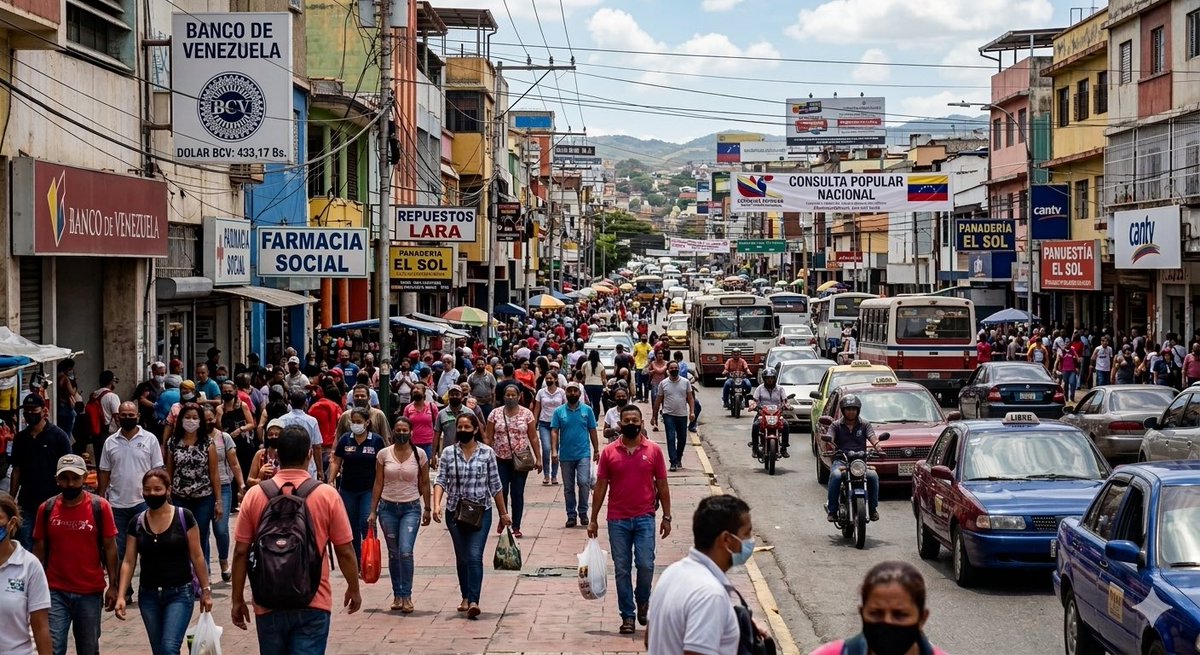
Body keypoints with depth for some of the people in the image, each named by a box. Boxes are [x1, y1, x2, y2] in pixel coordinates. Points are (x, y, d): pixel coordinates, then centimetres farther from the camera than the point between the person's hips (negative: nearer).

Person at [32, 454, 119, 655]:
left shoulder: (100, 507, -5)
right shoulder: (46, 509, 0)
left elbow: (110, 547, -1)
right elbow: (39, 550, 7)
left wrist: (113, 585, -3)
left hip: (91, 593, 0)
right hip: (55, 592, 0)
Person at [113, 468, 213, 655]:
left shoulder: (184, 517, -7)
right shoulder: (136, 523, 2)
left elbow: (196, 556, -2)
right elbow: (128, 562, 1)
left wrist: (205, 589, -1)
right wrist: (121, 596, -8)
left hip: (180, 594, -4)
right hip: (148, 596, 4)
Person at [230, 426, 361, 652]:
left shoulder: (254, 495, -3)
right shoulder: (327, 495, -7)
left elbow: (241, 552, 0)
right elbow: (345, 551, -2)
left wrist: (237, 599, 10)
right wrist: (353, 589, 14)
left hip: (268, 605, 2)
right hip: (312, 604, -2)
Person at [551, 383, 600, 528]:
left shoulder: (587, 410, 3)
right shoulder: (559, 412, 2)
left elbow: (592, 431, 7)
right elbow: (554, 432, -2)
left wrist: (596, 450, 5)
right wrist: (554, 450, -13)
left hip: (583, 454, -1)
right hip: (566, 455, 1)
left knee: (584, 482, -16)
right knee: (568, 487, 7)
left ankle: (583, 512, 0)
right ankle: (571, 515, 17)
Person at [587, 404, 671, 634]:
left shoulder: (654, 450, 2)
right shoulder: (609, 452, 2)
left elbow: (662, 485, 6)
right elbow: (600, 486, 6)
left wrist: (666, 517, 4)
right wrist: (593, 520, 4)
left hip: (645, 518, -1)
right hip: (617, 520, 1)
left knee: (645, 565, -9)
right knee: (622, 569, 4)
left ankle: (642, 600, 20)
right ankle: (627, 615, 14)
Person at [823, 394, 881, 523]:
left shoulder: (865, 424, 15)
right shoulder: (836, 425, 13)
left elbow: (872, 437, -2)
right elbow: (829, 437, -4)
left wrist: (878, 447, -25)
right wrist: (827, 438, -30)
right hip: (841, 460, -1)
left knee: (873, 475, -29)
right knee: (835, 476, -34)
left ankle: (873, 508, -12)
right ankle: (832, 510, -24)